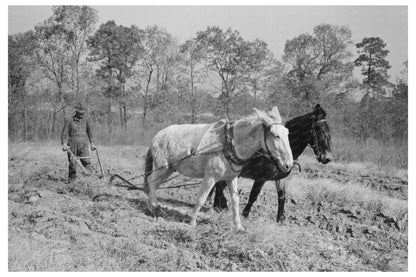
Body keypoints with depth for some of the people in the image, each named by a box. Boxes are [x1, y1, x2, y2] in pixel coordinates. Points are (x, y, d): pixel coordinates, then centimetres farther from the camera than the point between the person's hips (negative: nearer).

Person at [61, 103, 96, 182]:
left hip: (83, 146, 2)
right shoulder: (69, 121, -2)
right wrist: (64, 144, -16)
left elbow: (89, 132, 21)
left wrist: (92, 143, 21)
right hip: (72, 146, -2)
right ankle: (71, 178, 15)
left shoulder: (85, 120, 10)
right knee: (72, 163, 2)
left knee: (87, 162, -8)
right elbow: (64, 133, -5)